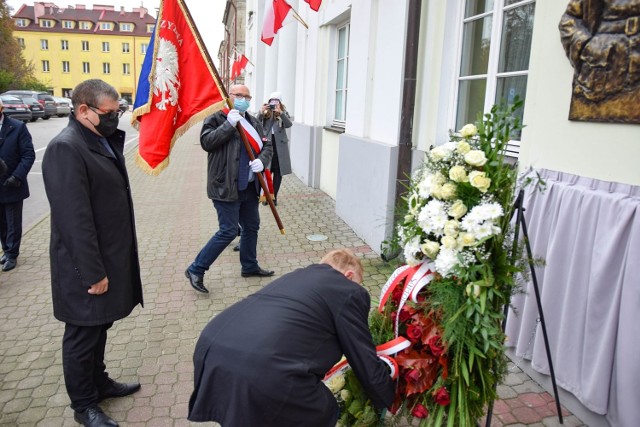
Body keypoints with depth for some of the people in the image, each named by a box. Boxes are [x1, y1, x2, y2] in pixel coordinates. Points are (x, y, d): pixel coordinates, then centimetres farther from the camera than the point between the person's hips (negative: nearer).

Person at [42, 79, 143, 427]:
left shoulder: (102, 140, 9)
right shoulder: (65, 148, -21)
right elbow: (75, 219, -24)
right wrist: (93, 272, -22)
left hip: (110, 256, 9)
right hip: (86, 267, -9)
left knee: (99, 326, 22)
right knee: (83, 335, 8)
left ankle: (98, 381, 41)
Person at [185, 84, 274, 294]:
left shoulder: (254, 123, 15)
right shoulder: (216, 118, -5)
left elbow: (266, 146, 13)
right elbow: (206, 141, -18)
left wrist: (261, 160, -9)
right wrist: (229, 124, -24)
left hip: (249, 187, 8)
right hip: (226, 187, -7)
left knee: (251, 227, 16)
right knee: (229, 231, -8)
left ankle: (249, 266, 35)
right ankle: (196, 270, 4)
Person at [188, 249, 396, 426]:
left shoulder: (297, 276, 31)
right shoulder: (350, 292, 11)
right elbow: (366, 363, 14)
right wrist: (387, 401, 35)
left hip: (211, 350, 8)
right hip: (262, 370, -7)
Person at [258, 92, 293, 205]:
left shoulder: (284, 112, 5)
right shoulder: (265, 113, 5)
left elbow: (289, 124, -13)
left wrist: (280, 112, -26)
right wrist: (261, 112, -26)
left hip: (279, 145, 1)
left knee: (278, 171, 4)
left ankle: (274, 196, 13)